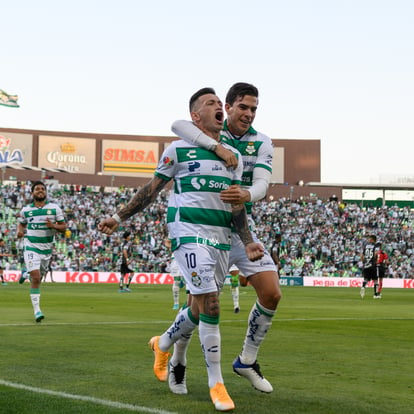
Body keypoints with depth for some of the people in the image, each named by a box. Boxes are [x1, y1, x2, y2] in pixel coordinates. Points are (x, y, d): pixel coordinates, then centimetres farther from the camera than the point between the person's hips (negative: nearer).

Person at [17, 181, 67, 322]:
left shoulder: (54, 208, 2)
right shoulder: (25, 210, 3)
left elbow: (63, 227, 4)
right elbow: (21, 224, 18)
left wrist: (54, 226, -17)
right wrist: (20, 231, -5)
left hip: (47, 248, 2)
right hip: (31, 247, -2)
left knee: (38, 278, 15)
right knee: (35, 277, -15)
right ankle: (37, 310, -14)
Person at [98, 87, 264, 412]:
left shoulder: (233, 155, 14)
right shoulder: (179, 149, 0)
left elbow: (236, 206, 12)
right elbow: (152, 190, 8)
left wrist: (248, 242, 0)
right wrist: (119, 218, 8)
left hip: (221, 237, 6)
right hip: (189, 231, -6)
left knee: (201, 307, 9)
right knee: (209, 304, -15)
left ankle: (163, 345, 38)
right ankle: (216, 383, -7)